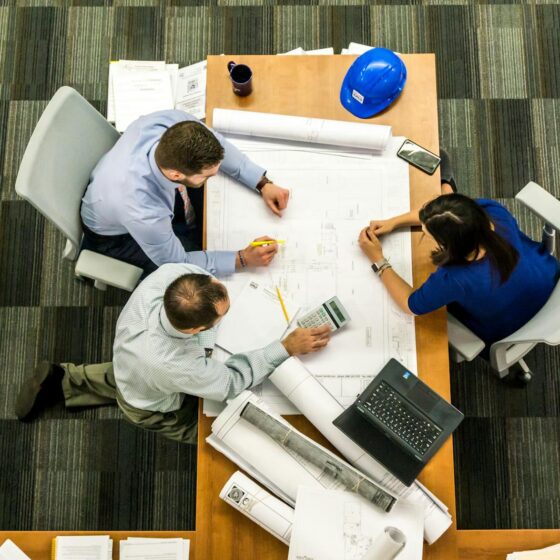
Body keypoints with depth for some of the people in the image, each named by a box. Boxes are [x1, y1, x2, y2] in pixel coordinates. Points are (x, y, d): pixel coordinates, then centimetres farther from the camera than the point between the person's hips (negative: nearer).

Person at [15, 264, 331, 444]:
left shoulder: (170, 274, -40)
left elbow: (197, 265, -14)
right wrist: (288, 348, -31)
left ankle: (63, 381, 35)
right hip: (153, 408, -5)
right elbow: (232, 382, -31)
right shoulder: (173, 365, -50)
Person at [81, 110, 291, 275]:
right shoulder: (144, 214, -46)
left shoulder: (172, 122, -35)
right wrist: (243, 259, -28)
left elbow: (217, 144, -12)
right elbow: (177, 263, -27)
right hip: (118, 233, -5)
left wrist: (263, 183, -19)